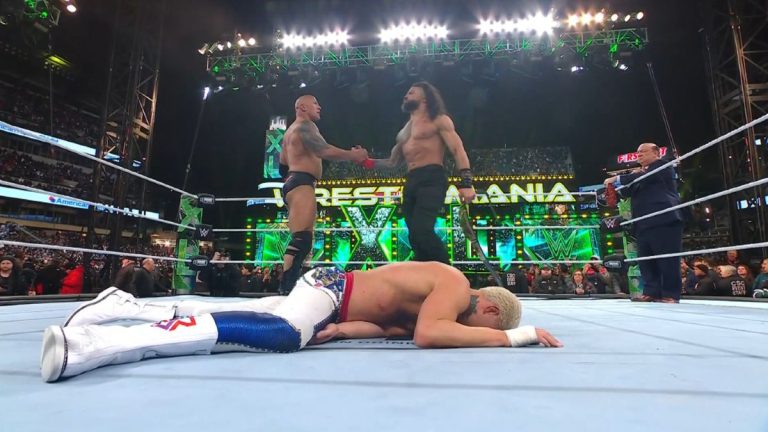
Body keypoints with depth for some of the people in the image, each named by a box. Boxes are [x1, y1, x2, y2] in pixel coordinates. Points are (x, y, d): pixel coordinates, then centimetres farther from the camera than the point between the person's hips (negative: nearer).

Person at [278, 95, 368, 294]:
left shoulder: (291, 130, 30)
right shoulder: (305, 125, -2)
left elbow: (283, 166, 30)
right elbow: (324, 151, -18)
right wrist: (353, 155, -10)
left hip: (292, 184, 11)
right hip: (301, 185, -11)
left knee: (301, 241, 9)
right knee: (301, 239, -22)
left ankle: (287, 287, 7)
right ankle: (286, 287, -29)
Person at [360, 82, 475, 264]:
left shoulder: (439, 120, 7)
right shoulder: (405, 130, 28)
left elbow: (458, 150, -4)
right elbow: (393, 162, 28)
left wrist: (466, 183, -18)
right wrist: (368, 162, 14)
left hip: (432, 179, -7)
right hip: (411, 183, 8)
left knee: (422, 230, -25)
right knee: (415, 236, 2)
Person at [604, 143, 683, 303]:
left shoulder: (662, 166, 3)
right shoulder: (639, 174, 26)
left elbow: (646, 177, -15)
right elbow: (626, 192, 21)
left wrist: (617, 179, -12)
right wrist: (633, 176, 7)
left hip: (663, 219, -8)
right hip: (644, 223, 8)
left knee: (667, 259, -7)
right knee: (646, 260, 4)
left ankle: (670, 294, -2)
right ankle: (651, 292, 7)